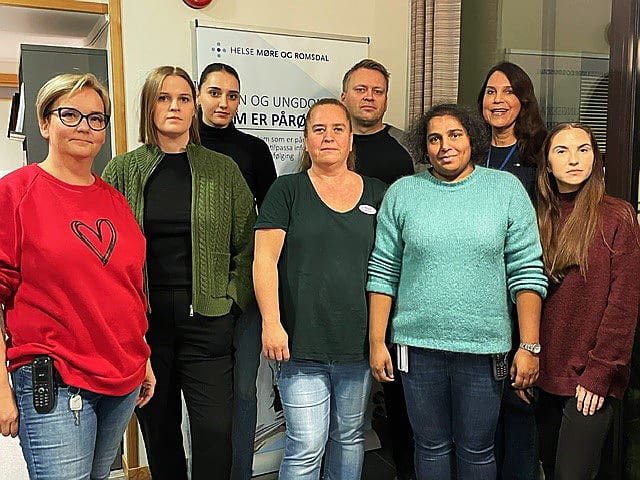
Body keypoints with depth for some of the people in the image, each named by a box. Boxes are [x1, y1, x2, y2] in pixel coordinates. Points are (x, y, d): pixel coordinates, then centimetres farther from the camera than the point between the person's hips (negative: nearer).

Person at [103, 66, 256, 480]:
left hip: (207, 319, -1)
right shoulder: (122, 171, 6)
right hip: (143, 320, 1)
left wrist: (235, 298, -3)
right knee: (158, 428, 11)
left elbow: (248, 242, 5)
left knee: (215, 431, -3)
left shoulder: (223, 170, 5)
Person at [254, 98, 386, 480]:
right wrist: (271, 323, -14)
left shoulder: (376, 194, 8)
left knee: (350, 437, 17)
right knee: (306, 447, -2)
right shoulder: (287, 190, 1)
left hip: (358, 344, 3)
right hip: (301, 345, -3)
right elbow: (265, 258, -6)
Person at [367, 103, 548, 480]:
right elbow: (383, 273, 3)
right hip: (419, 344, 1)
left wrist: (530, 346, -6)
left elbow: (527, 272, -1)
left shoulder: (507, 188, 0)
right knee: (431, 447, 15)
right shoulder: (402, 193, 2)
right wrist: (377, 342, 0)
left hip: (484, 347, -1)